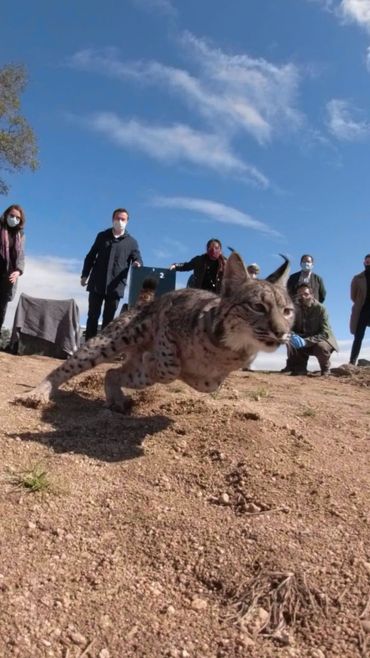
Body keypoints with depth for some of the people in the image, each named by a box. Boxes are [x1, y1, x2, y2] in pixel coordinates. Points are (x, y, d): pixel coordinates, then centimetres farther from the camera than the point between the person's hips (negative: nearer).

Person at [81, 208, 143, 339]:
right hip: (97, 284, 1)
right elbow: (91, 256, 13)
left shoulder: (131, 242, 7)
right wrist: (85, 275, 7)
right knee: (93, 316, 3)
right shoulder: (102, 236, 11)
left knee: (108, 318, 3)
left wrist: (137, 263, -24)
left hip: (116, 286, -1)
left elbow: (138, 259, 1)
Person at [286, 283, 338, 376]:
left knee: (321, 347, -37)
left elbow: (325, 334, -28)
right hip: (305, 344, 4)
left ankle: (325, 370, -5)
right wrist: (293, 335, -33)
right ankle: (299, 369, -2)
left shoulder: (321, 309, -21)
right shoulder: (296, 309, -7)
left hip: (322, 341, -4)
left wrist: (306, 341, -41)